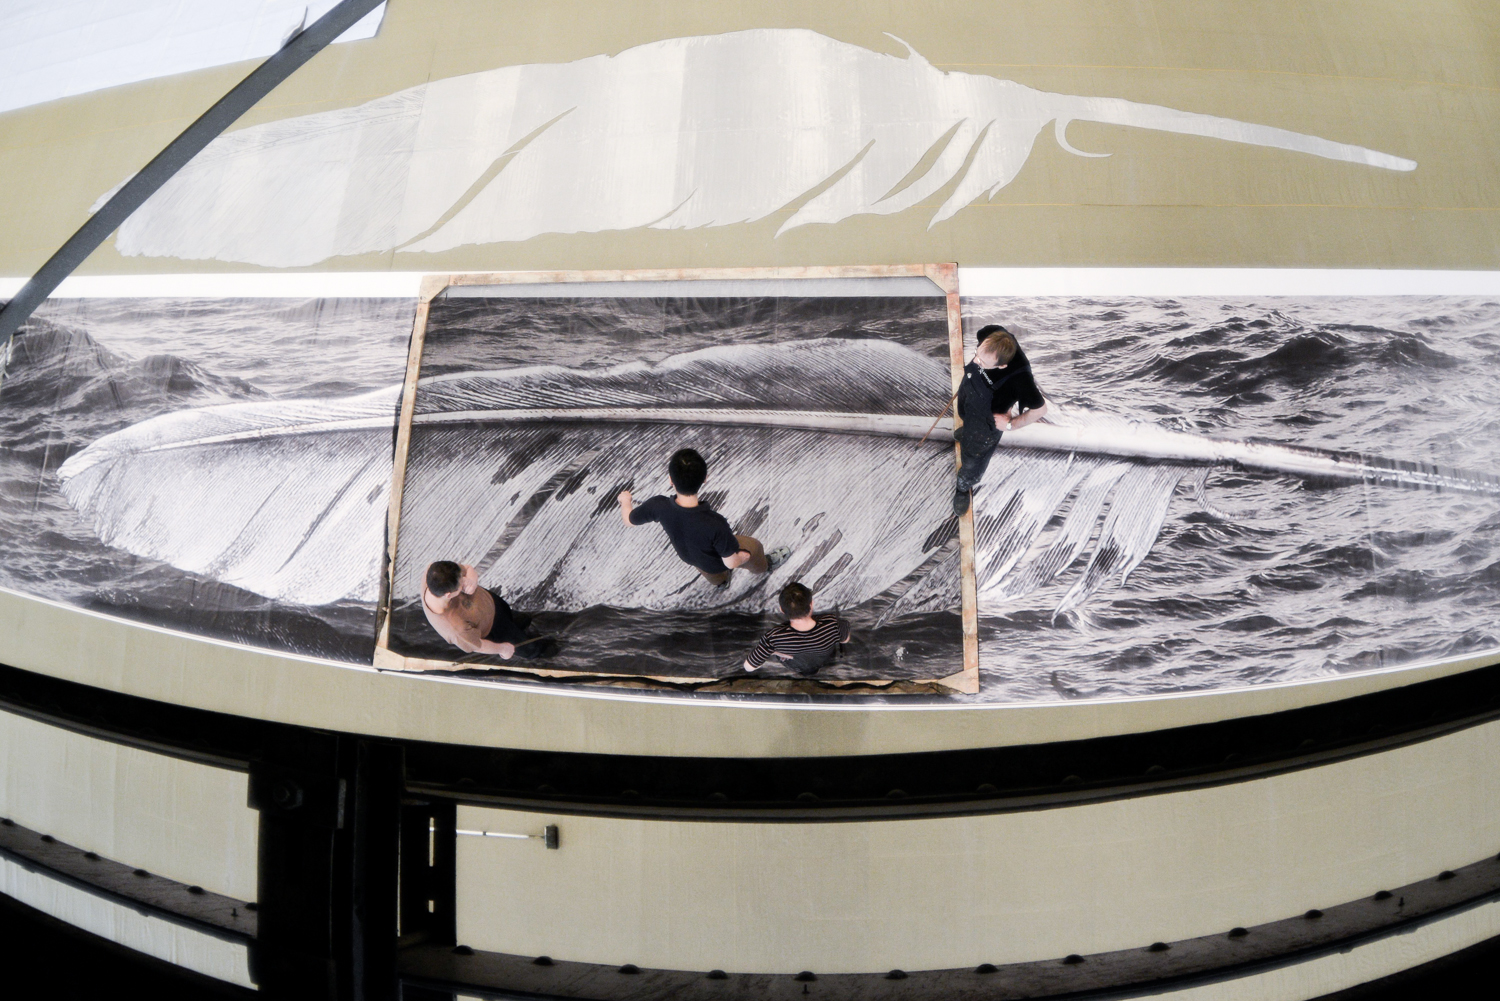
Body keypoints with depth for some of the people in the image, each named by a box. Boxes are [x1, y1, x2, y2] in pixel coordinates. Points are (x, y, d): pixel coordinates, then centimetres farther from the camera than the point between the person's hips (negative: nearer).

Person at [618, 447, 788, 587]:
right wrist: (745, 556, -7)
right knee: (753, 546, 29)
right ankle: (765, 566, 63)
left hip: (687, 556, 3)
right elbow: (731, 562, -31)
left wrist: (625, 501, 8)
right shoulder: (715, 524, -47)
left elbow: (629, 519, -15)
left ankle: (719, 581, 72)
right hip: (716, 564, -3)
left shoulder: (659, 506, -37)